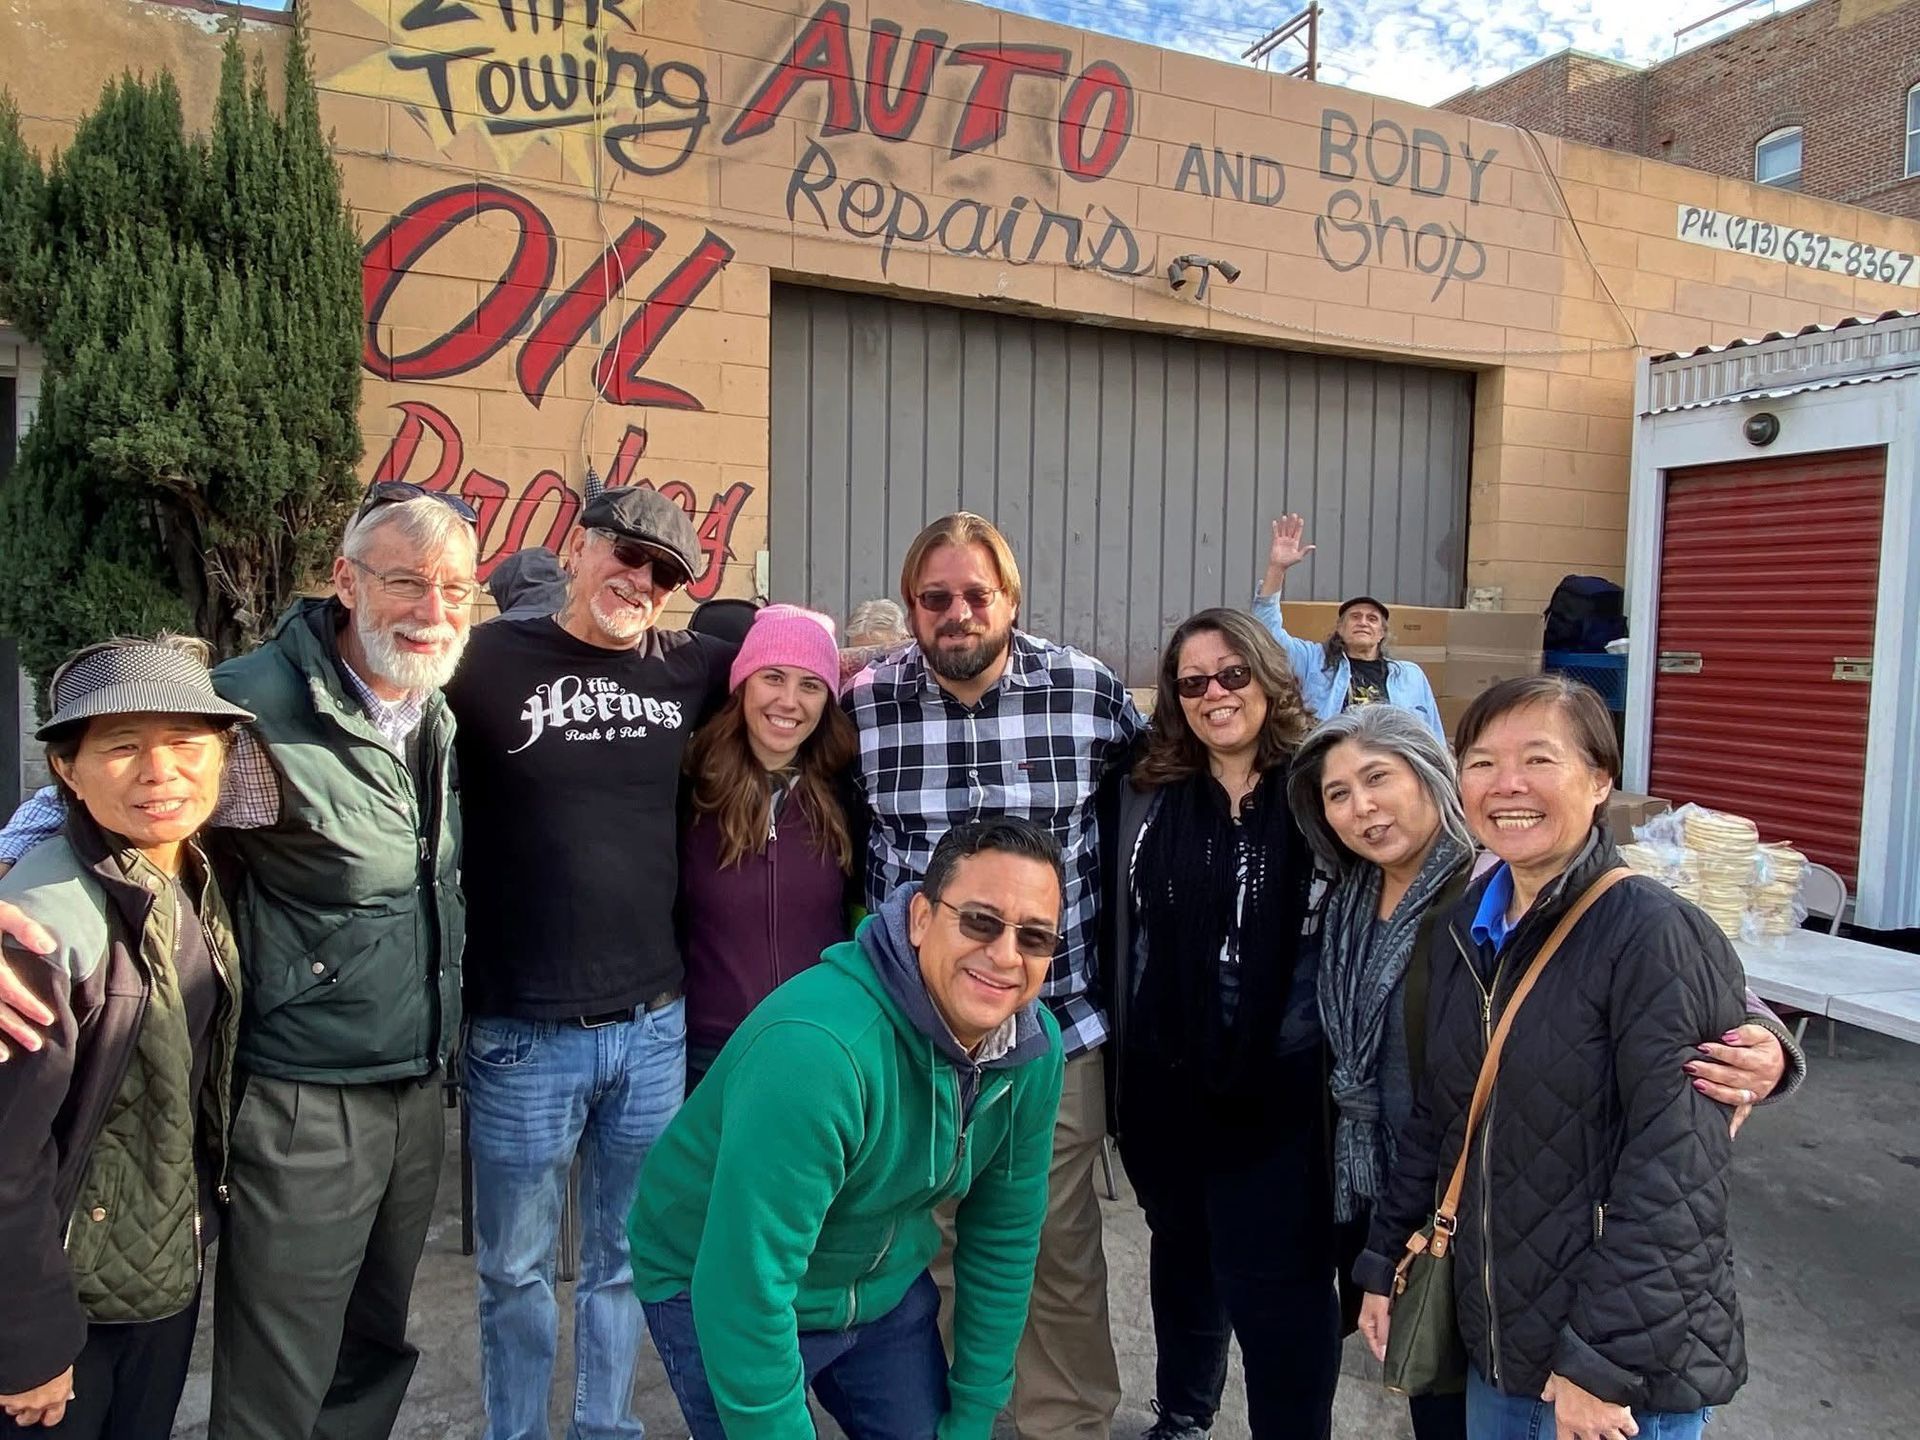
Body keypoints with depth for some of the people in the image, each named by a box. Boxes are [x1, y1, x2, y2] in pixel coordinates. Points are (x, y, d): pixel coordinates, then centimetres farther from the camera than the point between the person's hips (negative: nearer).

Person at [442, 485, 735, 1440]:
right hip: (522, 1035, -3)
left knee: (627, 1257, 20)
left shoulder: (689, 668, 4)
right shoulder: (487, 659, -6)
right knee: (515, 1270, 16)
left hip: (655, 1028, 3)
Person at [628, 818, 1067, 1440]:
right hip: (726, 1295, -5)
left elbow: (1004, 1235, -2)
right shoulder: (813, 1050, -37)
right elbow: (746, 1292, -32)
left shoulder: (1035, 1048, -15)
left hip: (887, 1285, 5)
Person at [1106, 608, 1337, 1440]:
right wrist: (1126, 1060, 5)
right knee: (1182, 1255, 22)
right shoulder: (1151, 798, 3)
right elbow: (1125, 936, 6)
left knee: (1276, 1284, 1)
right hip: (1167, 1080, 4)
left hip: (1282, 1083, -4)